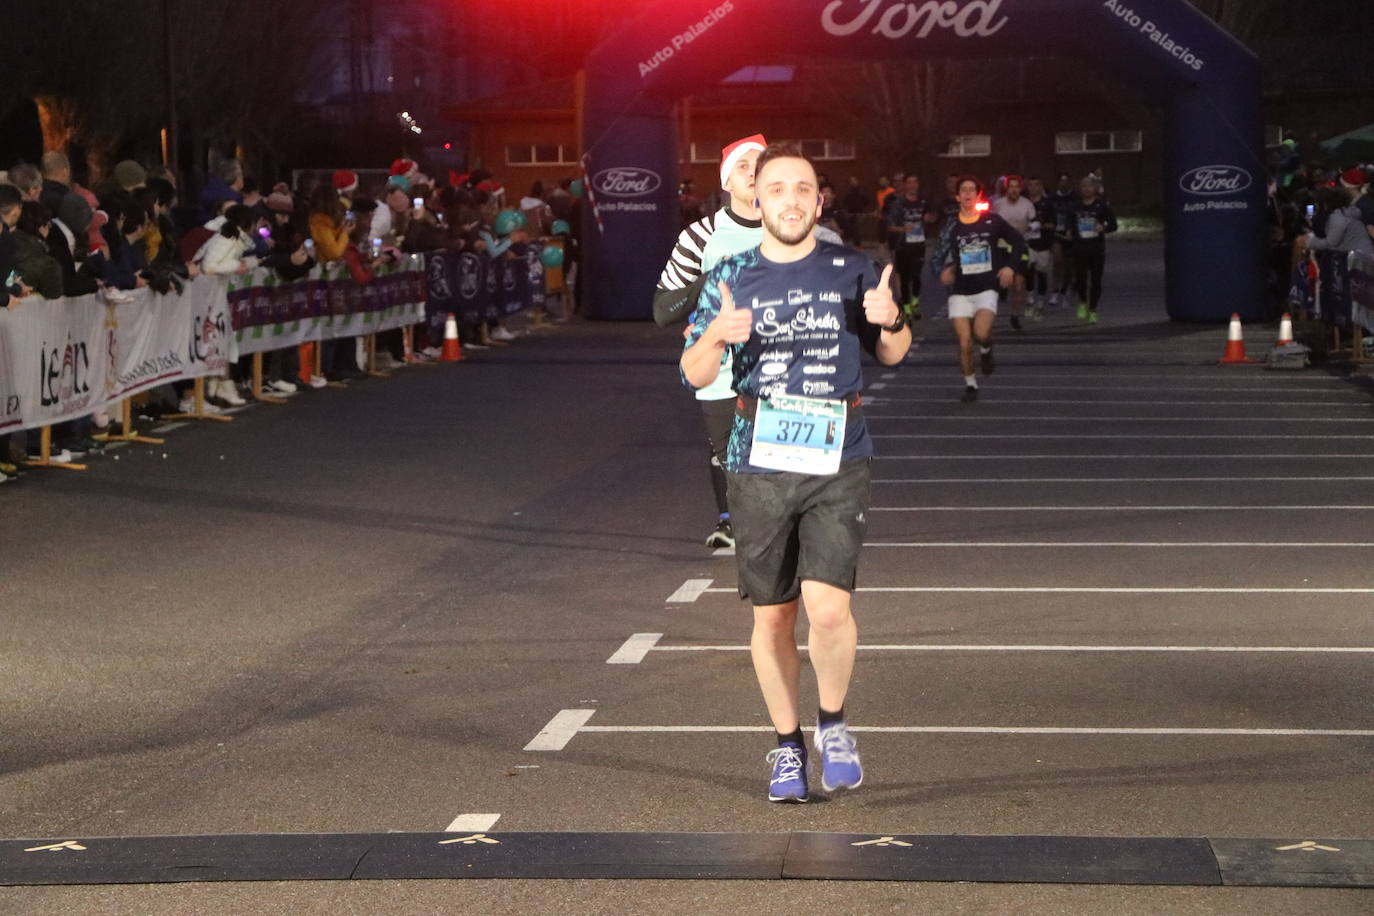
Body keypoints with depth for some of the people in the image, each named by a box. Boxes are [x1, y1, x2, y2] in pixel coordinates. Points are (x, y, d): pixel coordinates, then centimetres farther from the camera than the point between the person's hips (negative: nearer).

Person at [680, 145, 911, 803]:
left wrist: (891, 320, -7)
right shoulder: (729, 278, 5)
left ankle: (833, 723, 10)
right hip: (759, 463, 1)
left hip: (838, 461, -1)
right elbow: (693, 377, 4)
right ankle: (787, 744, 24)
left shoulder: (849, 270, 5)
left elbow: (892, 355, 16)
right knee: (772, 615, 7)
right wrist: (716, 336, -17)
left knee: (828, 607, -15)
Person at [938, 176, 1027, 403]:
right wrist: (946, 271, -15)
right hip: (960, 291, 1)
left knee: (981, 333, -25)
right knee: (965, 343, -5)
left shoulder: (991, 221, 0)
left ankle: (986, 350, 11)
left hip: (986, 288, -1)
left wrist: (1010, 266, -2)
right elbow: (946, 256, 7)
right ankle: (970, 383, 17)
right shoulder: (951, 226, 1)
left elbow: (1018, 242, 10)